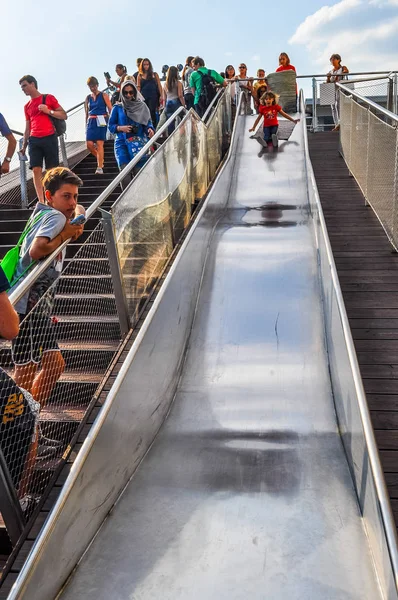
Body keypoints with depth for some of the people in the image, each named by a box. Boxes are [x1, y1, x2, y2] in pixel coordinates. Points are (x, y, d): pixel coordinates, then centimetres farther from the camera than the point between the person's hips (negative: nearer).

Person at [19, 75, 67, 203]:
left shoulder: (49, 98, 7)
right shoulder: (27, 106, 20)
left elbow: (64, 116, 4)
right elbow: (27, 127, 20)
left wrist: (48, 111, -9)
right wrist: (24, 145, 14)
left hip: (49, 138, -4)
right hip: (34, 140, 4)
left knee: (52, 170, -4)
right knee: (36, 170, -7)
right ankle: (41, 201, -7)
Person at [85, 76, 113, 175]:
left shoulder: (104, 95, 3)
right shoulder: (88, 98, 15)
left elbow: (110, 109, -3)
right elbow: (86, 113, 18)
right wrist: (86, 125, 15)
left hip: (101, 121, -4)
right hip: (91, 122, 4)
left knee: (100, 144, -12)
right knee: (89, 144, -6)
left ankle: (100, 167, -8)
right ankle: (100, 159, 21)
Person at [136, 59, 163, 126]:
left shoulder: (154, 75, 11)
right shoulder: (140, 75, 12)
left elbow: (159, 85, 7)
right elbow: (138, 87, 7)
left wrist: (161, 95, -4)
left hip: (153, 96, -1)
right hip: (143, 96, 1)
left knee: (152, 112, -12)